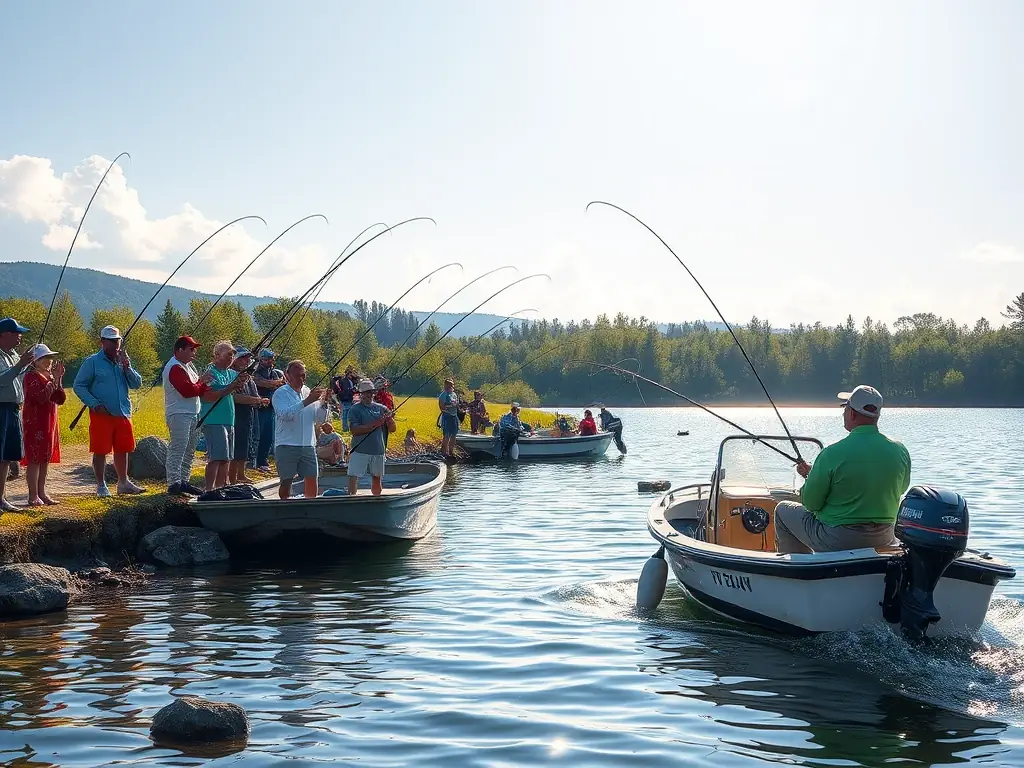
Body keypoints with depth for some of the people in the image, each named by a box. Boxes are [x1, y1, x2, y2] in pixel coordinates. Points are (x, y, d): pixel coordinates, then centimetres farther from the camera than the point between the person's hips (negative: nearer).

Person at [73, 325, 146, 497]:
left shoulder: (123, 361, 13)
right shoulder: (92, 362, -3)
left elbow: (137, 384, 7)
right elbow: (79, 386, -5)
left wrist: (127, 367, -8)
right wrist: (94, 404, -15)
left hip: (123, 414, 5)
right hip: (101, 415, -5)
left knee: (122, 450, 12)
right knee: (100, 451, 0)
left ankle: (123, 483, 24)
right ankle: (101, 485, 10)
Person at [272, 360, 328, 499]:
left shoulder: (309, 392, 12)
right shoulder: (280, 393, -4)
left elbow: (321, 418, 11)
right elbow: (285, 414, -22)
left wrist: (324, 403, -8)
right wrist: (307, 401, -27)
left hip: (308, 445, 5)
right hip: (286, 445, -5)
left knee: (312, 480, 4)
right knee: (286, 481, -2)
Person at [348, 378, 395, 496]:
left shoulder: (380, 408, 8)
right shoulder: (355, 409, -4)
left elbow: (392, 429, 8)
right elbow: (355, 430, -16)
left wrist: (389, 419, -14)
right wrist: (375, 424, -21)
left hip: (378, 450, 4)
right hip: (360, 450, -4)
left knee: (377, 477, 14)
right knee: (353, 476, -11)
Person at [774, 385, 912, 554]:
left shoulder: (833, 453, -21)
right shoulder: (900, 451, -6)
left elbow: (810, 504, -11)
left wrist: (809, 475, 9)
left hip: (836, 541, -5)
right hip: (884, 540, 5)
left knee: (783, 509, 18)